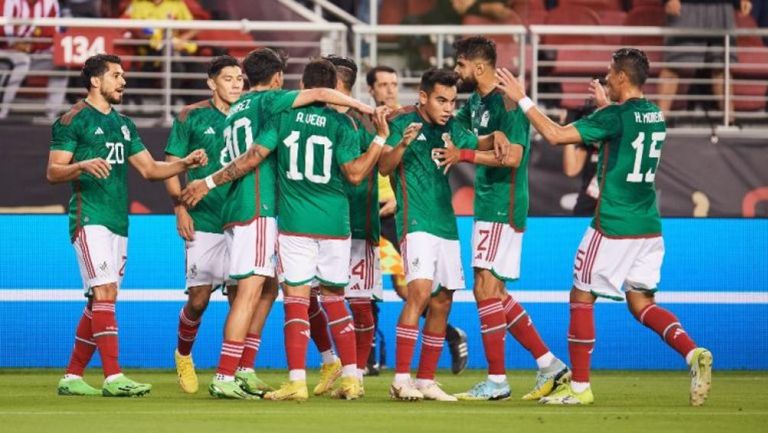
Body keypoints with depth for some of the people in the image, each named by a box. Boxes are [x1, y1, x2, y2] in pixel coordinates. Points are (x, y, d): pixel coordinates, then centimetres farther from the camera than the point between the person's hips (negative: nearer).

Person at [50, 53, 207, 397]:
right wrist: (83, 165, -26)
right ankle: (113, 377, -22)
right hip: (89, 218, -8)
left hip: (118, 222, 8)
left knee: (99, 302, 7)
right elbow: (53, 172, -7)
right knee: (104, 292, -17)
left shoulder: (123, 124, 20)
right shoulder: (73, 120, -3)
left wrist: (185, 163, 4)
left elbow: (149, 169, 20)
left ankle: (72, 377, 12)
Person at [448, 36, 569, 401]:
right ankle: (549, 365, 15)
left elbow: (512, 156, -24)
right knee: (496, 294, 11)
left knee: (486, 289, -10)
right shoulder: (476, 102, 13)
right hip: (487, 206, 10)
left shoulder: (507, 103, -15)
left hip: (502, 206, -10)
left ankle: (496, 381, -7)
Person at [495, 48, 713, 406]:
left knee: (582, 297, 5)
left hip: (613, 225, -7)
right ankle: (693, 353, -11)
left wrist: (522, 100, -10)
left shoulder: (615, 117, -14)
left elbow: (556, 135, -19)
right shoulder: (656, 117, 9)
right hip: (649, 226, 7)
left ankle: (579, 387, 7)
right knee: (641, 303, 12)